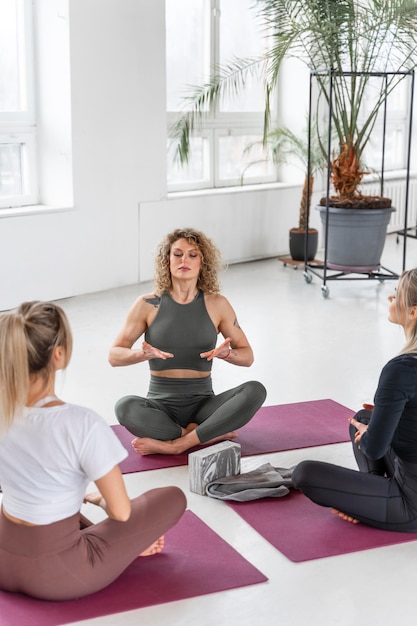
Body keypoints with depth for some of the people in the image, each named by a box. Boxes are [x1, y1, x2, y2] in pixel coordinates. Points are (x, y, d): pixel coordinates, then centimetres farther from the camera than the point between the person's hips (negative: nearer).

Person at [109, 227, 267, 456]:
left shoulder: (217, 304, 1)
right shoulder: (148, 304, -1)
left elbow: (247, 356, 7)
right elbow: (114, 355, -1)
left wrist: (225, 353, -17)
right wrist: (143, 353, -23)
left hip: (203, 404, 1)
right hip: (161, 405, -1)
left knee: (255, 390, -26)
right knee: (125, 407, -34)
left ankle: (176, 444, -27)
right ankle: (211, 435, -19)